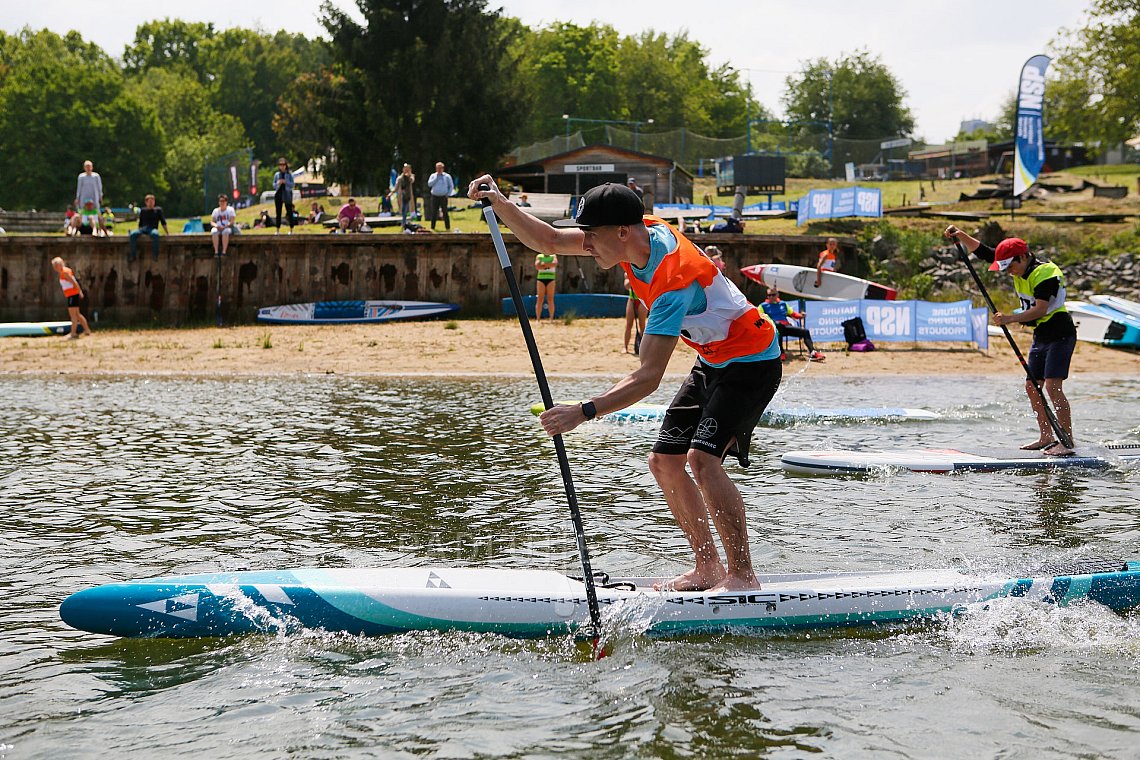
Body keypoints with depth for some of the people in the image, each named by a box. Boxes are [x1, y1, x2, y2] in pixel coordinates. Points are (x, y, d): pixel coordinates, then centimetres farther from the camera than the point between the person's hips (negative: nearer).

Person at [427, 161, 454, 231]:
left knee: (445, 212, -3)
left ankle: (447, 227, 0)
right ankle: (432, 227, 6)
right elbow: (429, 184, -6)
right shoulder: (433, 176, 10)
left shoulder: (447, 176, 6)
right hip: (435, 196, 1)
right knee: (434, 213, 1)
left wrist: (448, 194, 0)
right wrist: (436, 177, -7)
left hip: (443, 197, -1)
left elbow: (451, 186, 10)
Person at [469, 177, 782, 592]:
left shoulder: (674, 280, -34)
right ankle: (709, 568, 13)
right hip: (712, 361, 10)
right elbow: (549, 242, -1)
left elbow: (648, 377, -37)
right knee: (664, 462, 6)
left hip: (752, 362, -10)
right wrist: (499, 204, -15)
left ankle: (742, 574, -17)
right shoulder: (640, 231, -9)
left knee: (702, 458, -25)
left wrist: (583, 412, -42)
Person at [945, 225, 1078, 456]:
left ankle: (1067, 441, -17)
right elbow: (981, 251, 7)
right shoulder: (1022, 268, 5)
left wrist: (1010, 319, -36)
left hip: (1060, 335, -9)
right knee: (1032, 386, 8)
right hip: (1041, 336, 9)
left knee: (1053, 386, -17)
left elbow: (1040, 309, -30)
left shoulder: (1045, 273, -21)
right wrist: (960, 235, -5)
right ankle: (1046, 438, 15)